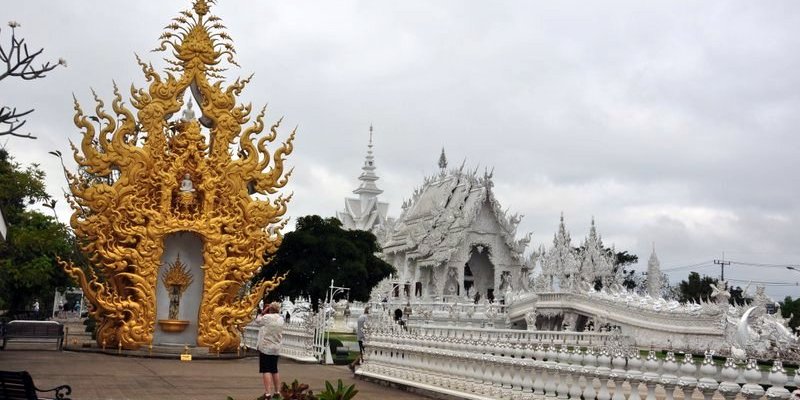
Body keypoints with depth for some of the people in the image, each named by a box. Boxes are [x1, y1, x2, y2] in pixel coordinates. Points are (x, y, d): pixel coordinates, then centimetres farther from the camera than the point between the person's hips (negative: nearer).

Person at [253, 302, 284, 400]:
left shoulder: (267, 317, -15)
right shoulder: (281, 319, 5)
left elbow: (257, 322, 2)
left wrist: (263, 312, 7)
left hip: (265, 347, -6)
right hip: (276, 348, 6)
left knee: (266, 370, -6)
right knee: (274, 370, 15)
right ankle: (276, 392, 19)